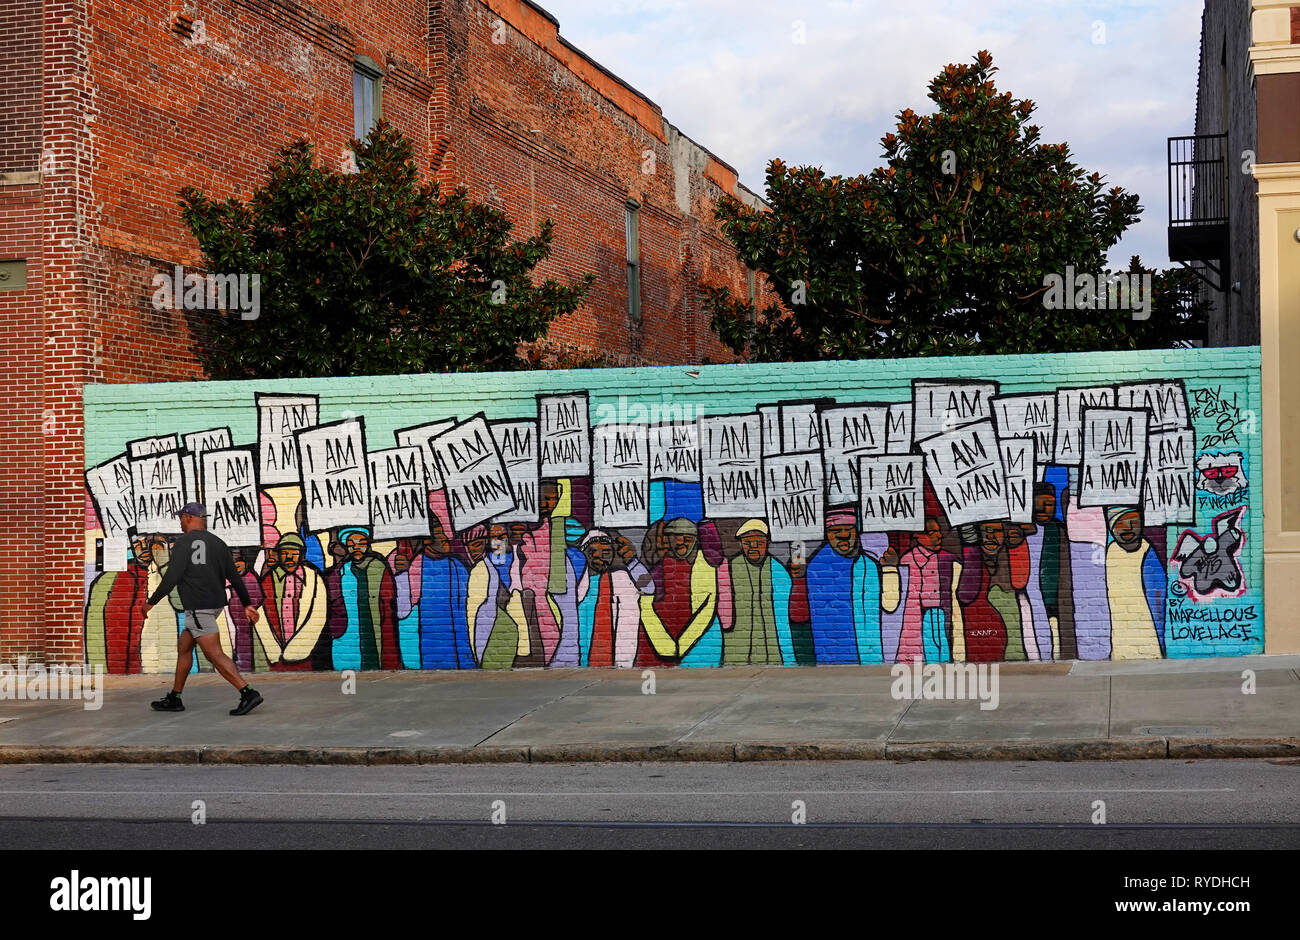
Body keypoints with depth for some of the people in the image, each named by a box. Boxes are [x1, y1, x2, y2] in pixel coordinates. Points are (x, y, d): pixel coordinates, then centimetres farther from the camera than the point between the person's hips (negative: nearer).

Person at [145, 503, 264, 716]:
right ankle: (174, 699, 24)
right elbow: (234, 577, 12)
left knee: (214, 654, -11)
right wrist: (247, 604, 16)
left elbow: (172, 576, -16)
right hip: (215, 602, 9)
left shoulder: (185, 542, -10)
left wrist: (152, 601, -7)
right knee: (183, 646, 19)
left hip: (198, 608, -9)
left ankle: (248, 694, -20)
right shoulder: (217, 543, 12)